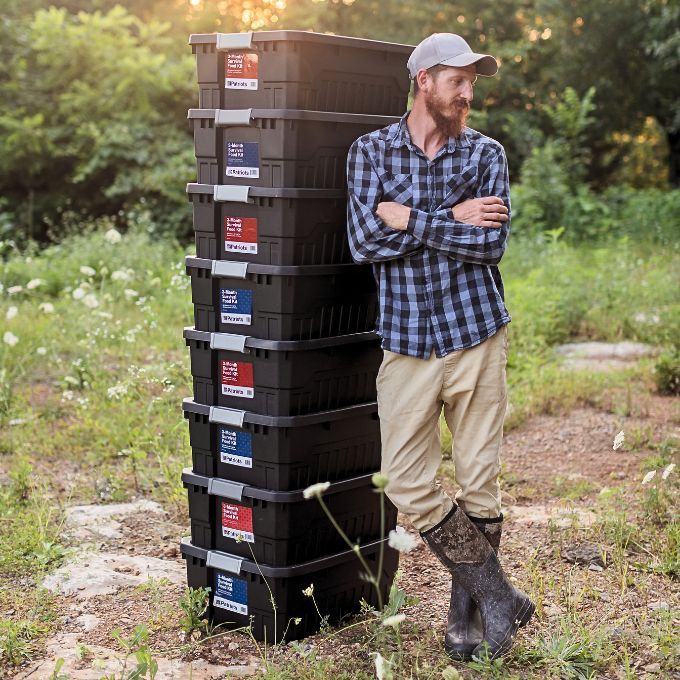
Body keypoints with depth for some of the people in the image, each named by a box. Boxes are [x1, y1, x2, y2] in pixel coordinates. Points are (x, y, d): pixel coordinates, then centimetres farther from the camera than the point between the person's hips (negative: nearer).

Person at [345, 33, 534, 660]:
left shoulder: (486, 154, 4)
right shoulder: (371, 150, 3)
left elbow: (492, 244, -12)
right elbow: (364, 241, -11)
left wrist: (412, 220, -13)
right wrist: (452, 220, -14)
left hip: (477, 338, 0)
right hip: (406, 344, 1)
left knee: (479, 484, 4)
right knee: (408, 484, -1)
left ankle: (466, 617, 22)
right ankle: (498, 595, 16)